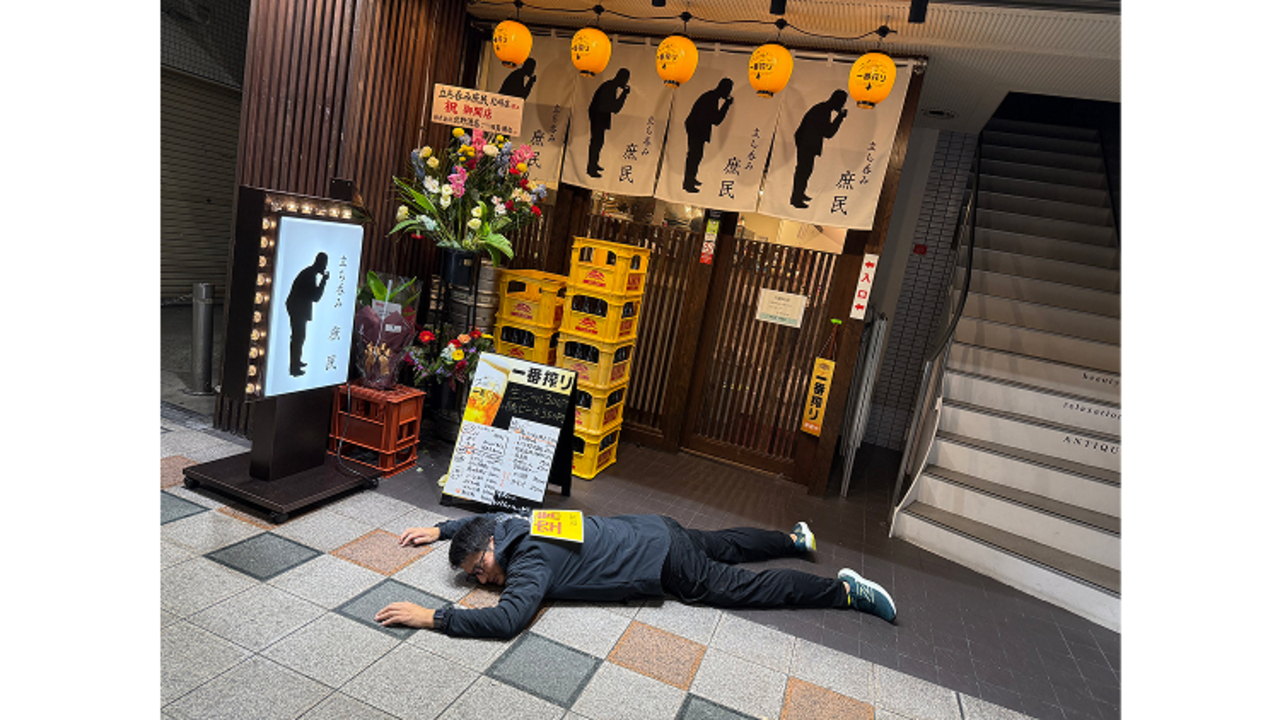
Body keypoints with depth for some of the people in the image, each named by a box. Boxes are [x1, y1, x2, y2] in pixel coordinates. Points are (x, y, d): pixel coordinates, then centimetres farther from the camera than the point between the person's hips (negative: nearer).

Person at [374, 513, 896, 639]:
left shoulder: (529, 560, -26)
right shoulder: (510, 524, -1)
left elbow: (507, 619, -40)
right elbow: (479, 517, 22)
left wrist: (431, 616, -35)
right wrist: (439, 530, 18)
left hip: (665, 563, -8)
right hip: (653, 531, 8)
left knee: (746, 586, 3)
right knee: (721, 545, 27)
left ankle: (845, 590, 14)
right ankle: (795, 538, 46)